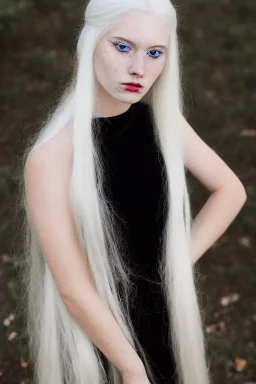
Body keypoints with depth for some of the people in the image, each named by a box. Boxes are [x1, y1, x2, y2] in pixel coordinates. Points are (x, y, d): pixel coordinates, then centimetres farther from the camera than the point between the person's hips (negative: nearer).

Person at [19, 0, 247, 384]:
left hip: (166, 308, 5)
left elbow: (231, 189, 5)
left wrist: (185, 257, -6)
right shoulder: (52, 155, -26)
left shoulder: (161, 120, -9)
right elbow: (74, 289, -22)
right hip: (94, 330, -5)